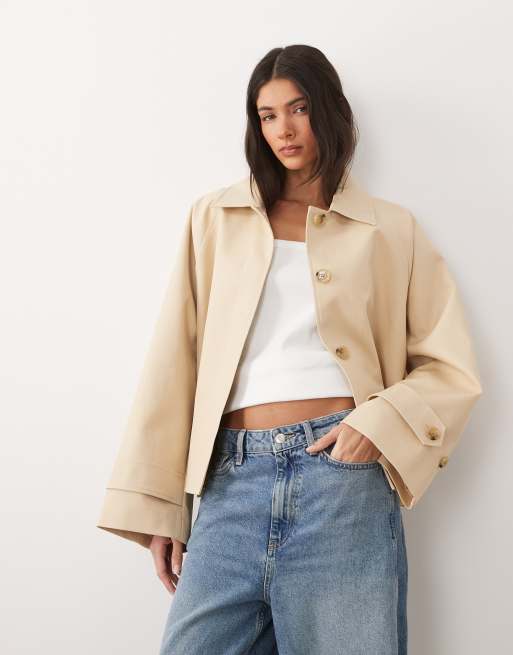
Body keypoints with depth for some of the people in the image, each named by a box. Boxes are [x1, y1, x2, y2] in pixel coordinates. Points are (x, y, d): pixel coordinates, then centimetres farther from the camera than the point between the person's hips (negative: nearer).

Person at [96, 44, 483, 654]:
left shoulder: (391, 231, 10)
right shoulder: (214, 220, 13)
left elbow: (450, 369, 9)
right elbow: (174, 364, 8)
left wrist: (382, 424, -10)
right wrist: (156, 504, 3)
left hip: (344, 474, -1)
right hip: (232, 480, 1)